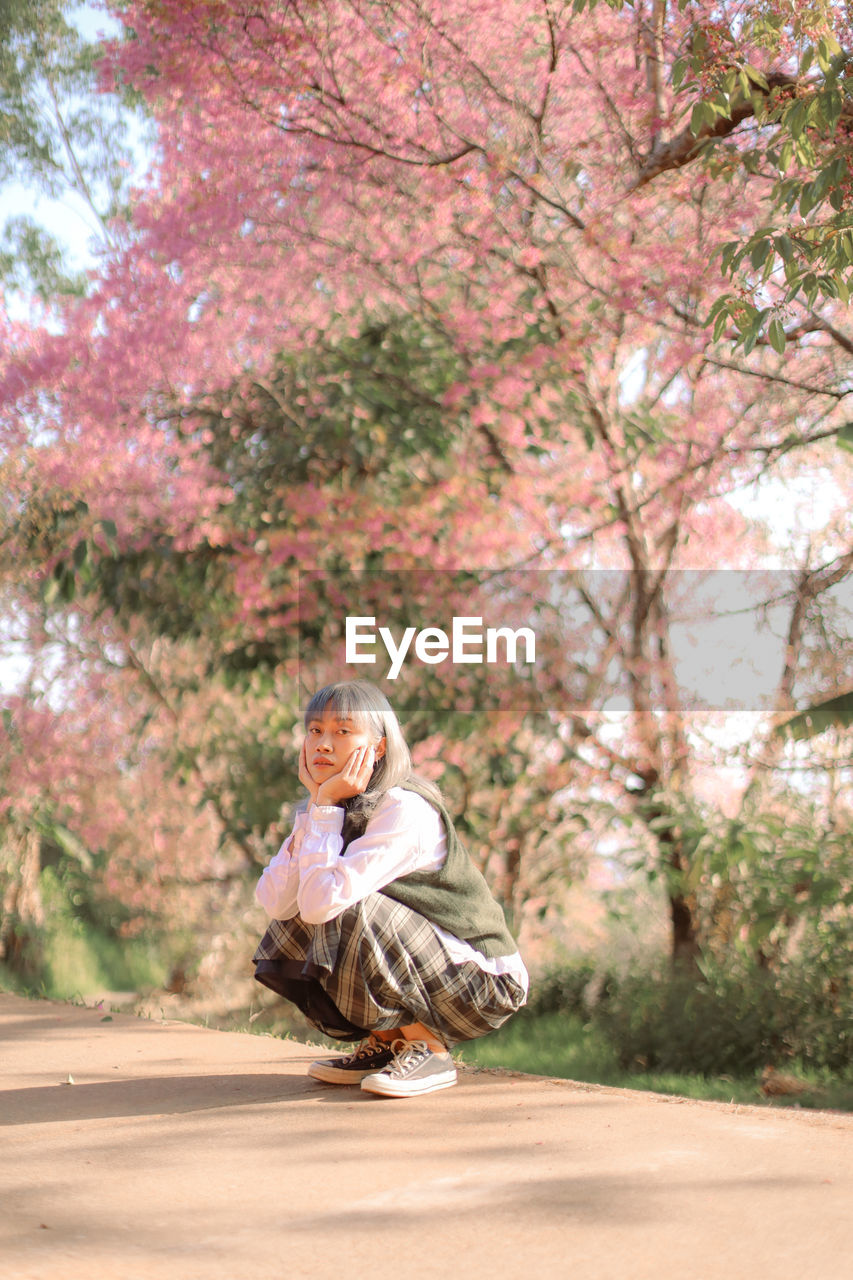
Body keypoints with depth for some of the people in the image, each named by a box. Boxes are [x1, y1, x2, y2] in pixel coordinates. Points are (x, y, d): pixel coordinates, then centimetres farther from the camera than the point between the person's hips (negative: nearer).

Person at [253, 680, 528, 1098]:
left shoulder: (406, 810, -23)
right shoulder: (332, 810, 2)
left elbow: (323, 901, -34)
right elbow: (274, 902, -12)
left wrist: (326, 807, -24)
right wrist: (315, 804, -14)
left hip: (484, 984, -8)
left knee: (355, 913, -28)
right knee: (292, 925, -4)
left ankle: (430, 1050, -10)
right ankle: (384, 1043, 9)